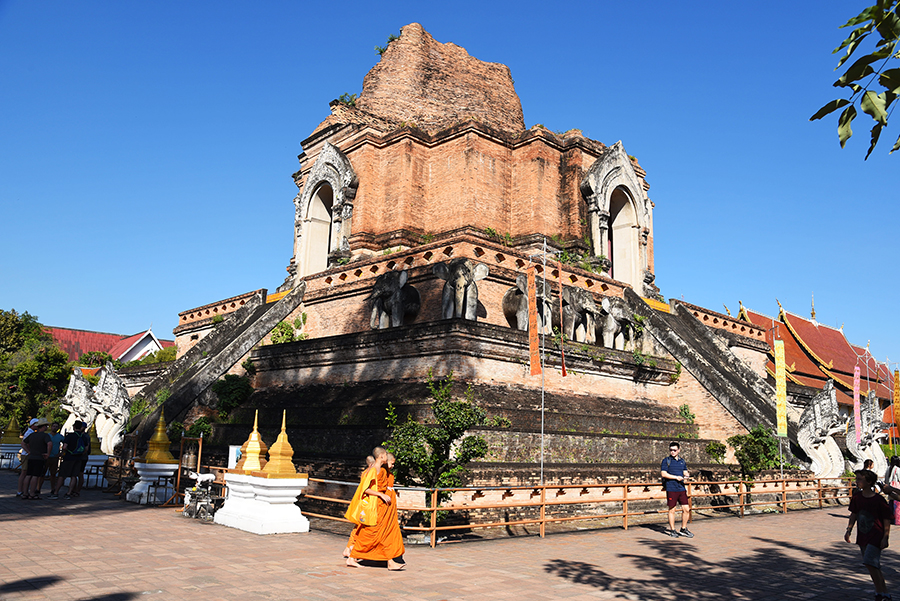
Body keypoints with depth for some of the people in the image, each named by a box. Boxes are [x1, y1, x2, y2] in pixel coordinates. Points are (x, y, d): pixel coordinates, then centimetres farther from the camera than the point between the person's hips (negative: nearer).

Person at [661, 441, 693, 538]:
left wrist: (687, 475, -11)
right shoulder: (666, 461, -1)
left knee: (686, 509, 3)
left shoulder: (682, 461, 15)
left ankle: (683, 529, 18)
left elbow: (685, 472, 12)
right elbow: (664, 474, -8)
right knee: (672, 510, 2)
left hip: (681, 488, 5)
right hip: (671, 489, -5)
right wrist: (676, 477, -13)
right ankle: (672, 530, 14)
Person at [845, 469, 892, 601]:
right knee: (873, 566, 13)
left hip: (876, 536, -7)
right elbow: (854, 514, 15)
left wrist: (885, 537, -12)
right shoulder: (857, 497, 4)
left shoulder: (879, 500, -13)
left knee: (869, 562, -17)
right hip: (862, 536, 7)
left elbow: (887, 520, -8)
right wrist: (849, 530, 9)